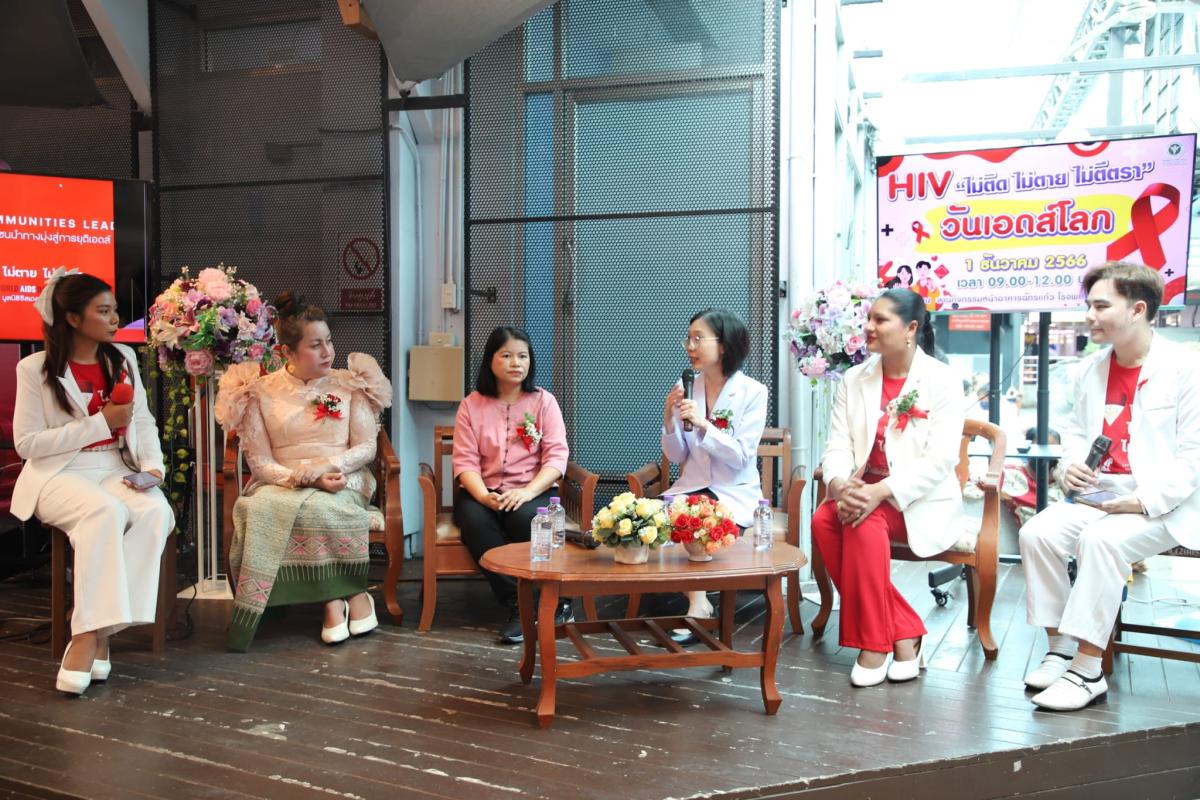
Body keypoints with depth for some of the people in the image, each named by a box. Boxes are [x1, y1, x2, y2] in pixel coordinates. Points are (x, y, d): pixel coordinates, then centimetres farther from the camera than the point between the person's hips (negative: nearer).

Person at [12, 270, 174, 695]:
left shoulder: (123, 358, 10)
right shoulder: (35, 369, -5)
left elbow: (144, 423, 11)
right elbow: (27, 444, -9)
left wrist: (152, 465, -9)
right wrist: (100, 423, -14)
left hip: (116, 470, 4)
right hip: (59, 474, -4)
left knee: (156, 511, -29)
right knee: (105, 513, -36)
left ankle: (93, 632, -24)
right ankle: (93, 632, -28)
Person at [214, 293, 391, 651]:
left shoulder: (349, 384, 7)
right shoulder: (261, 391, 5)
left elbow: (367, 448, 4)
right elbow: (259, 462, -1)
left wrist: (326, 466, -15)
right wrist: (305, 478, -17)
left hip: (343, 483, -1)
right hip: (282, 485, 1)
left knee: (318, 507, -35)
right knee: (261, 507, -33)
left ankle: (334, 602, -16)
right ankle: (351, 595, -24)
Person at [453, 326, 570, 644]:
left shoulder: (544, 401, 5)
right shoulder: (471, 404, 7)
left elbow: (556, 456, -4)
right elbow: (465, 460, -1)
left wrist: (528, 492, -21)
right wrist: (483, 495, -21)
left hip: (532, 491, -1)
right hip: (483, 493, 1)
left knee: (526, 517, -35)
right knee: (474, 520, -32)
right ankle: (517, 604, -25)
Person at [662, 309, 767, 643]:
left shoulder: (753, 392, -7)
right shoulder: (686, 389, 4)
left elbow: (741, 456, -14)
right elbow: (677, 457, 5)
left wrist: (702, 424, -25)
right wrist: (669, 418, -12)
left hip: (735, 493, -4)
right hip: (692, 486, 4)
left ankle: (697, 605, -14)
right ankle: (699, 603, -15)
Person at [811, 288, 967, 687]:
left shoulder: (942, 380, -7)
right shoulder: (854, 379, 8)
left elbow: (939, 460, -16)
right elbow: (837, 445, 1)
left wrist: (882, 492, -29)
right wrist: (840, 486, -22)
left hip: (921, 500, -5)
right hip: (864, 492, 5)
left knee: (866, 523, -33)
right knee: (824, 519, -27)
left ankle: (874, 643, -19)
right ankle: (902, 632, -18)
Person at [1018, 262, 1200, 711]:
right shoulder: (1091, 369, 12)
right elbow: (1074, 428, 25)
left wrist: (1144, 501, -21)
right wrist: (1071, 464, 3)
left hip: (1163, 505, -6)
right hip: (1097, 493, 6)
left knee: (1100, 539, -34)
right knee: (1038, 533, -21)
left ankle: (1087, 671, -25)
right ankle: (1060, 649, -9)